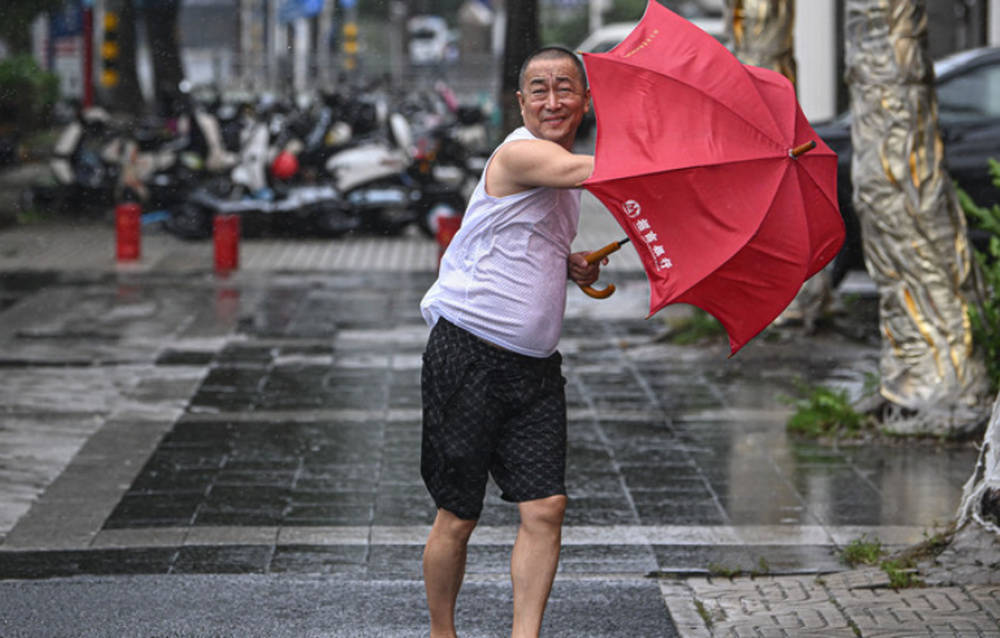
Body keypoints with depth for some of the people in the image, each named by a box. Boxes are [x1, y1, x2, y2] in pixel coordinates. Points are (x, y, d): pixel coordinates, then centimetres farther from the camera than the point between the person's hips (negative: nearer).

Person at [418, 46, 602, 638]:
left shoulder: (561, 171, 16)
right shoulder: (518, 154, -12)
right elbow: (598, 171, -29)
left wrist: (571, 265, 9)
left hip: (535, 367, 7)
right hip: (469, 359, -7)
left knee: (545, 506, -7)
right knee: (457, 516, 2)